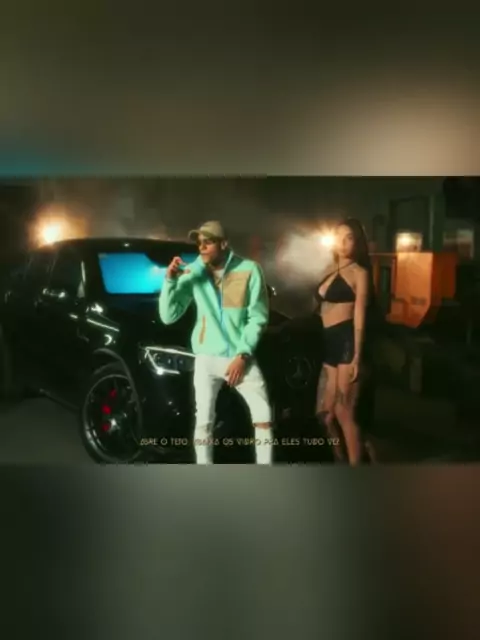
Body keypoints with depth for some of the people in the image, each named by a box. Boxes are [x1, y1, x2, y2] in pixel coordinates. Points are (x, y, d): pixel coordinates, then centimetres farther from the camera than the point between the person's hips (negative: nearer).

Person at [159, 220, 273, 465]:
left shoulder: (249, 270, -8)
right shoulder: (192, 273, -3)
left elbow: (257, 317, -6)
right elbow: (168, 316, -6)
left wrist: (243, 355, -12)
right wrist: (170, 281, -19)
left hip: (240, 356, 0)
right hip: (207, 357, 1)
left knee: (263, 414, 1)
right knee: (204, 421, 2)